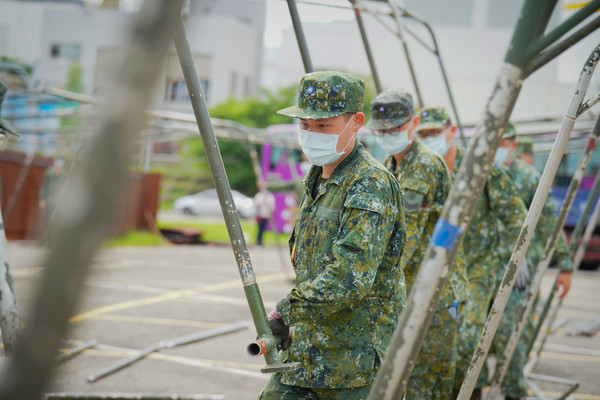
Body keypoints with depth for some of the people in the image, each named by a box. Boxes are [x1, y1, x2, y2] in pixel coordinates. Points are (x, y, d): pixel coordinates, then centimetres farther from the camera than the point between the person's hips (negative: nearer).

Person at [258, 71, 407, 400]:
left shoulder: (370, 186, -17)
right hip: (306, 354, 8)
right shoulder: (317, 180, 13)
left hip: (356, 361, -8)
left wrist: (287, 311, -19)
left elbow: (350, 280, -27)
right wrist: (285, 320, 11)